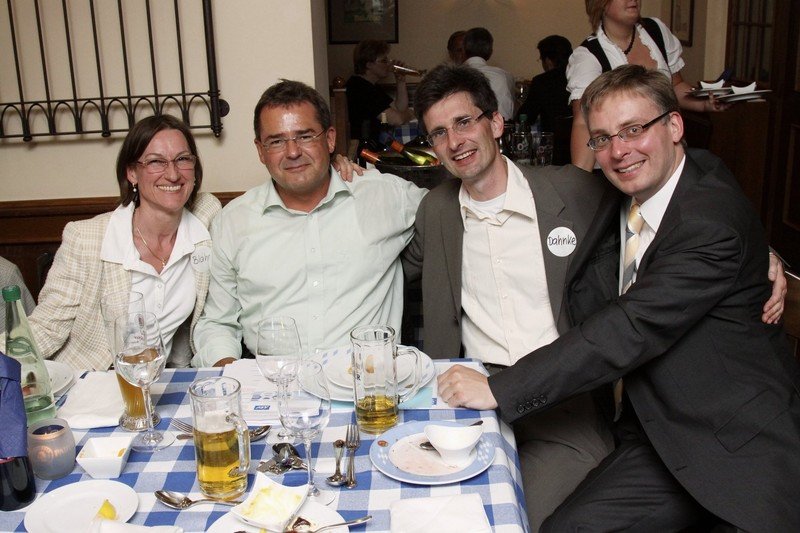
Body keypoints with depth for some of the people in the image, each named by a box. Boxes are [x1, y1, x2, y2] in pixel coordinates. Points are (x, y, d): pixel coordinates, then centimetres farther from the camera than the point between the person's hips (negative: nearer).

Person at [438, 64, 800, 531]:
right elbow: (584, 306, 8)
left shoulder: (712, 217, -21)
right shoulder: (624, 201, 5)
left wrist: (498, 389, -24)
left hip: (744, 442, -5)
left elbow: (632, 330, -27)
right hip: (660, 434, 6)